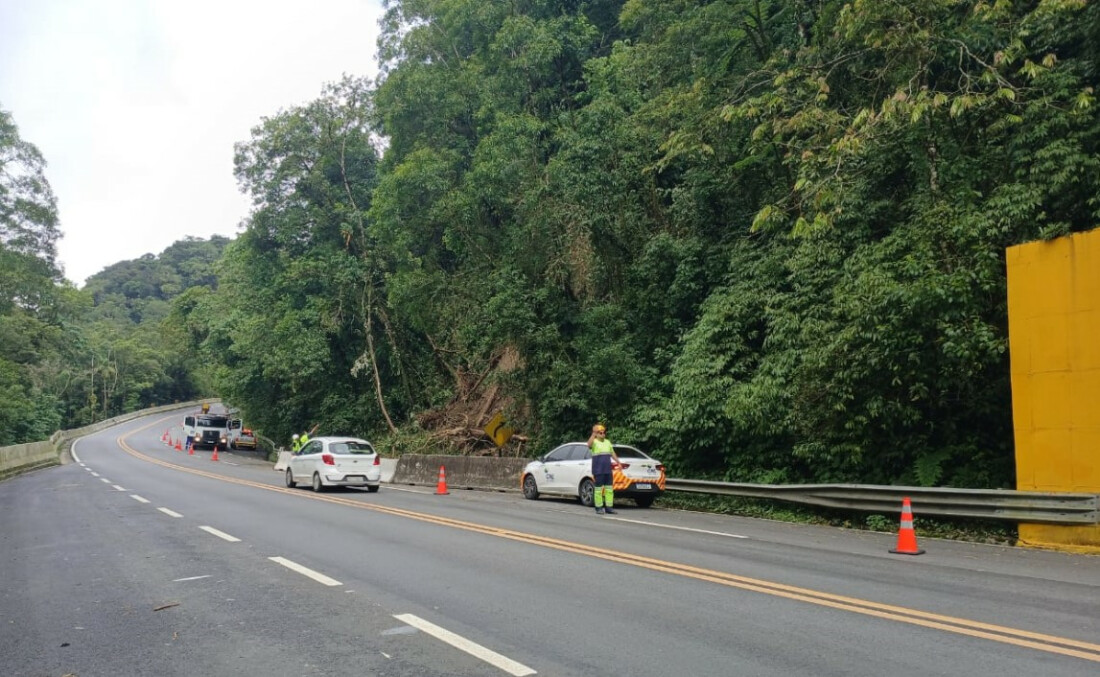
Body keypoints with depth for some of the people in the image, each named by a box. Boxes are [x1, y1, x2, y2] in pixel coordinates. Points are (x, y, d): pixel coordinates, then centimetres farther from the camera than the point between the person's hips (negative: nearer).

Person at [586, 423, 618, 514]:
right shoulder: (594, 442, -5)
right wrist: (593, 434, -40)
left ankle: (609, 507, 11)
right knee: (598, 489, -3)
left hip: (608, 470, 6)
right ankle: (599, 508, 4)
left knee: (609, 489, 6)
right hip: (598, 470, -6)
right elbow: (589, 444, -30)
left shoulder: (608, 442, 16)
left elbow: (612, 453, 22)